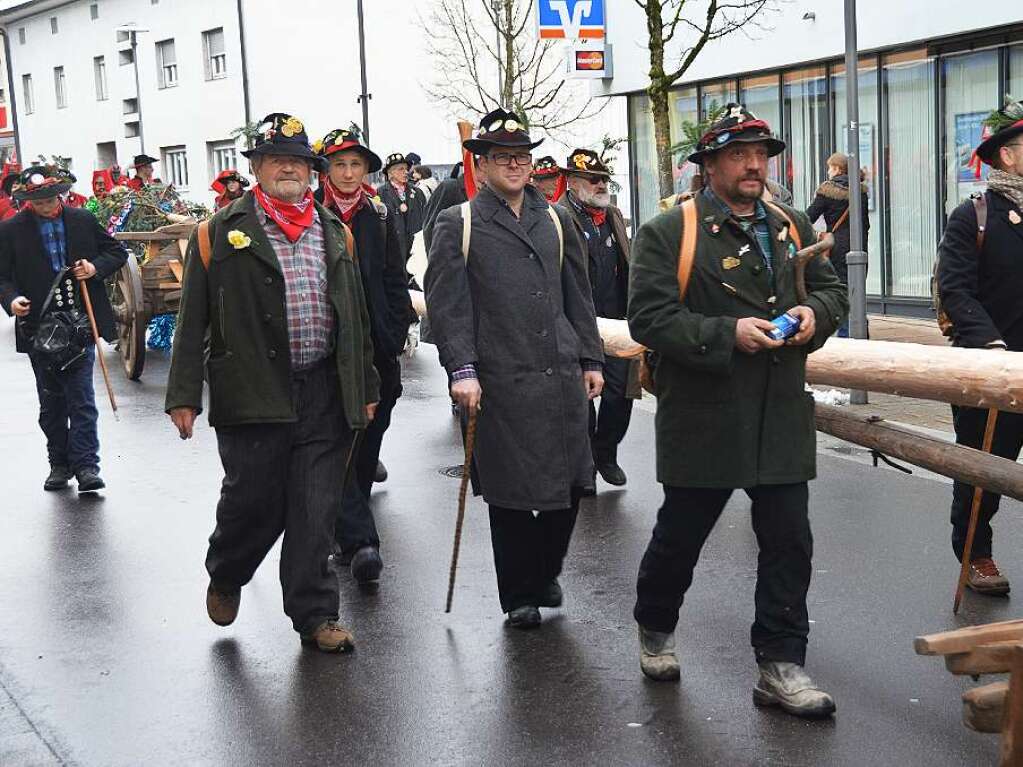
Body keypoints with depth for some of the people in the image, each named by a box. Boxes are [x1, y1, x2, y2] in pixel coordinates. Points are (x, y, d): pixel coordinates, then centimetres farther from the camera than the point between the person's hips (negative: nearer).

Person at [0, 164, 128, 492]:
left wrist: (96, 268, -7)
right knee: (51, 401, 11)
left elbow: (117, 252, 12)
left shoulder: (83, 220, 3)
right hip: (39, 327, 1)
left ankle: (85, 465, -1)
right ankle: (60, 463, 23)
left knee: (81, 397, -4)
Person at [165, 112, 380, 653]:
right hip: (253, 397, -3)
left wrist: (365, 388, 15)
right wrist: (183, 396, -5)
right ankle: (225, 578, 35)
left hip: (325, 393, 3)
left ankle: (314, 615, 17)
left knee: (316, 511, 5)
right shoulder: (220, 233, 2)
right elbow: (193, 321, 0)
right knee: (253, 501, 4)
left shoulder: (334, 233, 14)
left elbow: (356, 317, 18)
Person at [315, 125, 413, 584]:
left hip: (374, 346, 4)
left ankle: (348, 530, 30)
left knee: (366, 441, 12)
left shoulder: (378, 217, 9)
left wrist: (394, 337, 2)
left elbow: (395, 283, 10)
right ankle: (359, 541, -17)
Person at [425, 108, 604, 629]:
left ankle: (545, 572, 32)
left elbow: (578, 297, 17)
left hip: (562, 375, 4)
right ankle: (520, 596, 19)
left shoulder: (555, 221, 15)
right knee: (511, 493, 3)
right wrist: (462, 370, -13)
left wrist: (591, 360, 13)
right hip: (501, 381, -4)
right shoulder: (458, 225, 1)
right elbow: (447, 305, -5)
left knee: (570, 484, 8)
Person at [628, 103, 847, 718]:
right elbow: (650, 318, -13)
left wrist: (815, 313, -5)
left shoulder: (792, 227, 12)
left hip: (782, 414, 4)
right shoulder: (668, 233, -6)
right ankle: (655, 631, 38)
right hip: (703, 416, -4)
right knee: (680, 534, 12)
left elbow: (833, 290, 19)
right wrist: (728, 333, -22)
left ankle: (781, 666, 16)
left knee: (788, 541, 4)